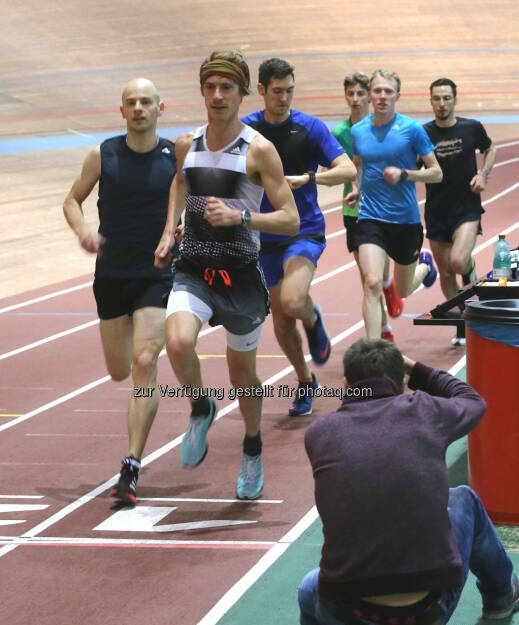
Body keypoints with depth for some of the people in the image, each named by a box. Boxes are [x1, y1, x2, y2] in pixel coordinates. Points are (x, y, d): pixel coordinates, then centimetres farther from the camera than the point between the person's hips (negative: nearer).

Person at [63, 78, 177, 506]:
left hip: (158, 277, -2)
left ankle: (131, 470, -18)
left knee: (144, 365, -18)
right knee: (119, 372, 12)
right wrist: (82, 230, -12)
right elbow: (73, 200, 9)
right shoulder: (103, 155, -1)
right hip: (111, 275, 2)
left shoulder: (176, 156, -4)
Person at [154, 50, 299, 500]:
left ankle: (253, 450, 39)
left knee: (242, 371, 11)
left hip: (241, 274, -2)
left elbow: (291, 220, -11)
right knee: (178, 342, -26)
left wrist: (240, 216, -25)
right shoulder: (187, 145, 5)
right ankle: (201, 408, 5)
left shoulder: (259, 150, -9)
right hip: (193, 271, 2)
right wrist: (168, 234, 17)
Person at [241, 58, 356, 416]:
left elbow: (348, 170, -10)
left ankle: (314, 320, 8)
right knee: (281, 321, 8)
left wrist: (306, 178, -22)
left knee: (292, 302, -28)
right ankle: (305, 381, 30)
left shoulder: (310, 127, -4)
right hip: (265, 236, 3)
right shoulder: (246, 129, 2)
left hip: (304, 229, -3)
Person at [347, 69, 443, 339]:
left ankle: (425, 265, 51)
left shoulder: (411, 129, -8)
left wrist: (404, 174, -19)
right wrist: (357, 191, 3)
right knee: (372, 283, -20)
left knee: (403, 292, 16)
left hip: (406, 220, -1)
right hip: (370, 218, 1)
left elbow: (436, 173, -4)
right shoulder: (357, 131, 1)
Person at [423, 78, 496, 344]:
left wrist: (483, 173, -2)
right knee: (445, 275, 8)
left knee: (458, 261, -24)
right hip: (436, 212, 2)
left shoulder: (472, 128, -3)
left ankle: (469, 269, 13)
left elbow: (489, 150, 16)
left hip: (467, 209, -2)